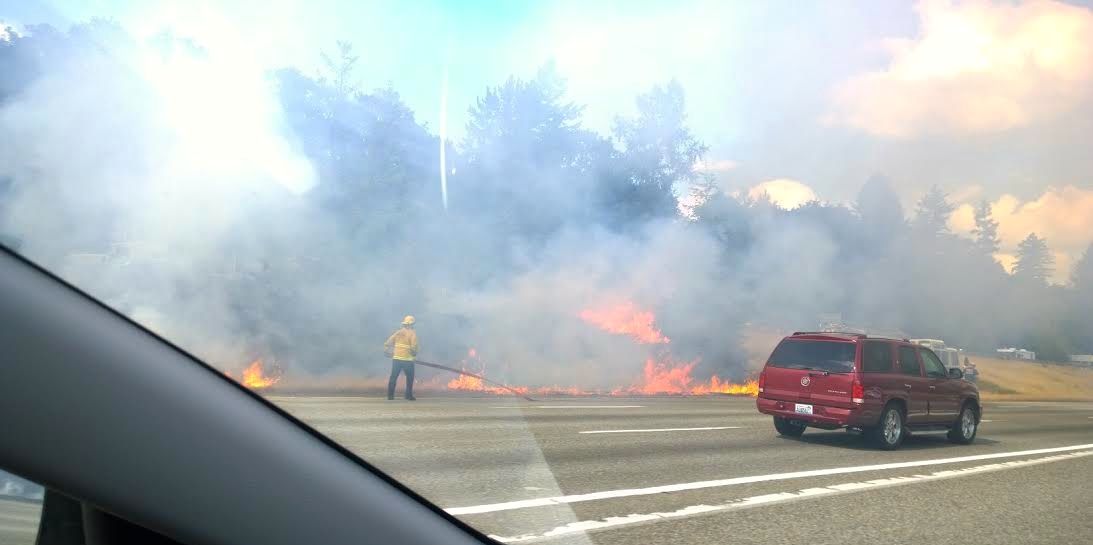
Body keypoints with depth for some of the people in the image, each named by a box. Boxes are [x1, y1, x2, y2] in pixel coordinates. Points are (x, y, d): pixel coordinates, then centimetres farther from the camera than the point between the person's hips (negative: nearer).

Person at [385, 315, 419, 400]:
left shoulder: (398, 332, 9)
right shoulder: (412, 333, -5)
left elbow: (388, 342, 6)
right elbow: (413, 347, -13)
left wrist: (386, 351, 17)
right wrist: (414, 355, 4)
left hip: (396, 358, 4)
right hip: (407, 359, -4)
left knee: (393, 377, 9)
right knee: (410, 377, 10)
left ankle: (390, 395, 9)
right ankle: (409, 395, 9)